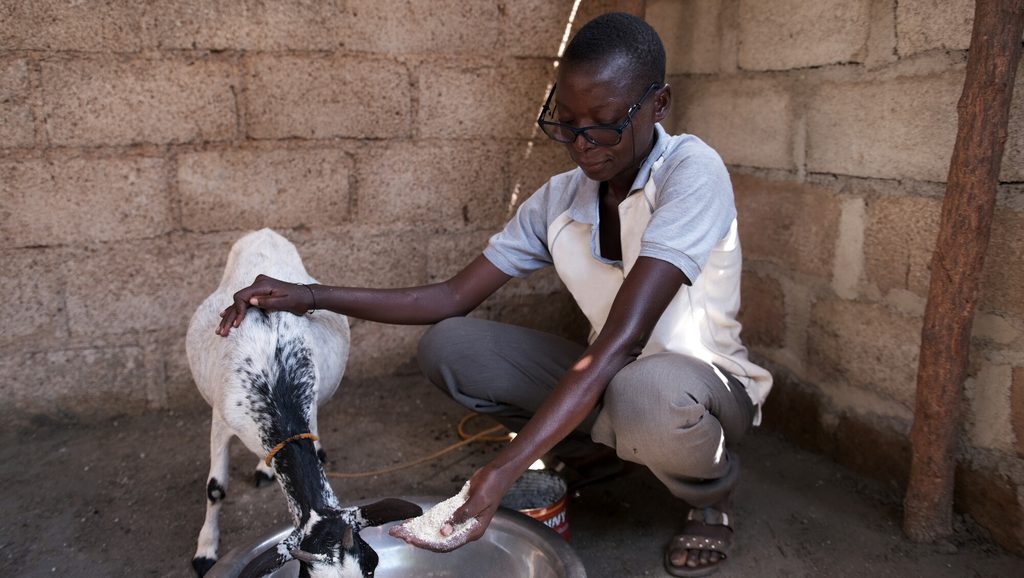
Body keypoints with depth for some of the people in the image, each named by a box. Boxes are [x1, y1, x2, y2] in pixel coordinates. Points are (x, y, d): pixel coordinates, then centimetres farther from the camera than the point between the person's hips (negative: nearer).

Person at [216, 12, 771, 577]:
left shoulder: (692, 172, -24)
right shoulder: (558, 199, -6)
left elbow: (620, 341, -34)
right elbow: (453, 298, -3)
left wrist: (500, 472, -39)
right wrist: (311, 296, -14)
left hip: (706, 385, -4)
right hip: (608, 380, 4)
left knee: (644, 390, -42)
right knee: (446, 345, -14)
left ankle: (712, 491, -5)